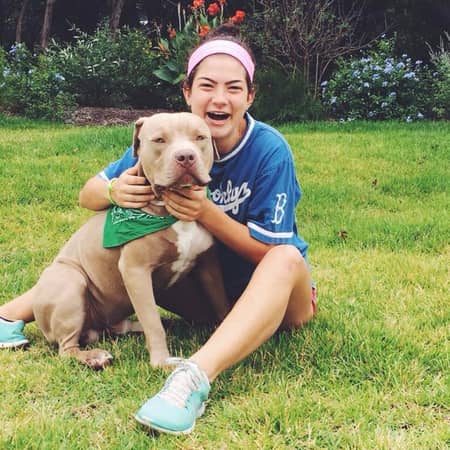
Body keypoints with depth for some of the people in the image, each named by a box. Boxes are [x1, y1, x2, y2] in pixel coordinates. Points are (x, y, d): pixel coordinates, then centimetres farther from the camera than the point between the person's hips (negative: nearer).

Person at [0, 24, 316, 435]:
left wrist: (206, 212, -33)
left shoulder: (270, 150, -21)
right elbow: (88, 194, -5)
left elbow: (270, 251, -18)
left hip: (275, 294, -4)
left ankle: (196, 375, -55)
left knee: (286, 259, -36)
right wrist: (115, 191, -30)